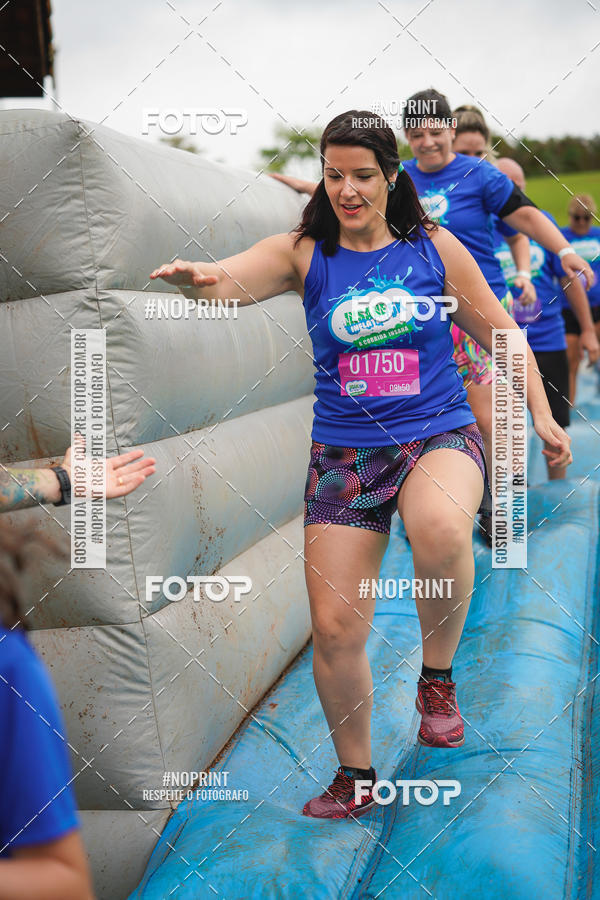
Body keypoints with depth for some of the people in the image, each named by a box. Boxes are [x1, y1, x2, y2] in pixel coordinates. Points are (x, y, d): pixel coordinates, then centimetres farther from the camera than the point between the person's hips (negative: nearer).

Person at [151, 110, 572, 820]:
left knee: (439, 528, -37)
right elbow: (233, 278, -19)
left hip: (439, 434, -1)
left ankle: (437, 676, -7)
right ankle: (355, 777, 25)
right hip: (343, 452, 1)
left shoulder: (435, 247, 2)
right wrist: (194, 277, -42)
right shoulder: (304, 253, 0)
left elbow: (497, 331, 12)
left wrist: (542, 416, 9)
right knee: (334, 626, -1)